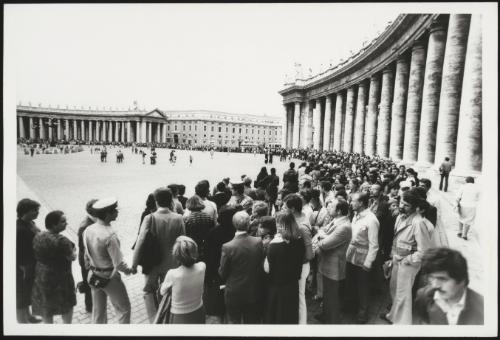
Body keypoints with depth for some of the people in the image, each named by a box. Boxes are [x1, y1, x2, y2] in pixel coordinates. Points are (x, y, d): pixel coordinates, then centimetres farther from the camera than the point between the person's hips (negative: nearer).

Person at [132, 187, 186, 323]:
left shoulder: (149, 218, -20)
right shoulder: (178, 218, -13)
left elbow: (140, 241, -21)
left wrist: (134, 263, -10)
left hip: (152, 263, -2)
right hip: (171, 263, 2)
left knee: (149, 290, 21)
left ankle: (154, 319, 14)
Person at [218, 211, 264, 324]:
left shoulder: (227, 247, -23)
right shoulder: (258, 242, -15)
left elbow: (222, 273, -11)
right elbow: (261, 266, -2)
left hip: (234, 294, -2)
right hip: (254, 293, 3)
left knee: (234, 321, 18)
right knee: (252, 321, 22)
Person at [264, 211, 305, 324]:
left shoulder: (275, 244, -25)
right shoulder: (299, 240, -9)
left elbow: (267, 269, -17)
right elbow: (299, 261, 5)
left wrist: (269, 247, -12)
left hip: (277, 288, -5)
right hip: (293, 286, 5)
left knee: (277, 318, 17)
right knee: (291, 315, 24)